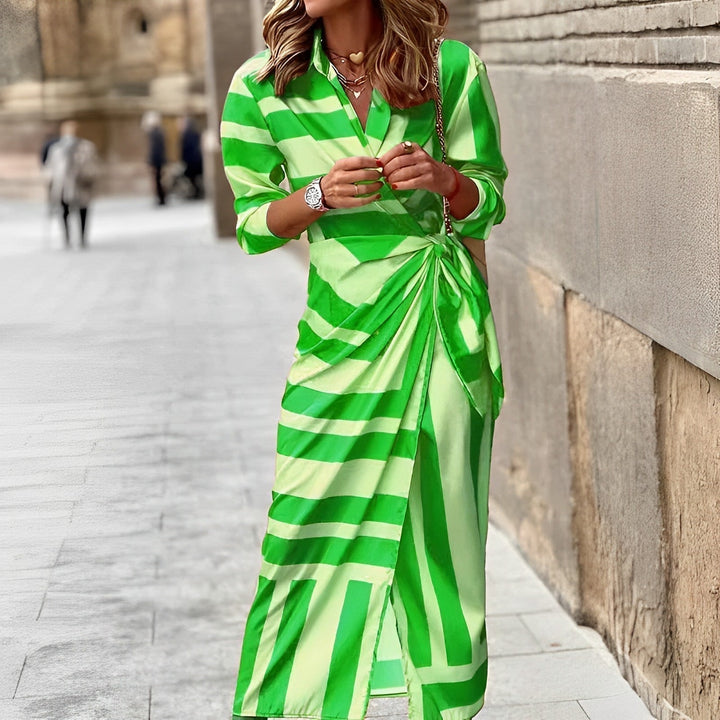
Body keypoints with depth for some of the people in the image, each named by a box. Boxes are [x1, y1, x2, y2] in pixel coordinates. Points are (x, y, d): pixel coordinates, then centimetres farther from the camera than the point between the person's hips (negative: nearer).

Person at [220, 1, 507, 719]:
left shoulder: (451, 68, -2)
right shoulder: (263, 85, -1)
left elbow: (488, 202, 6)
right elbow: (253, 222, 7)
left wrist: (442, 178, -15)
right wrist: (321, 195, -13)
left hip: (443, 320, 0)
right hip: (343, 321, 0)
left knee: (441, 517, 5)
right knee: (313, 519, -2)